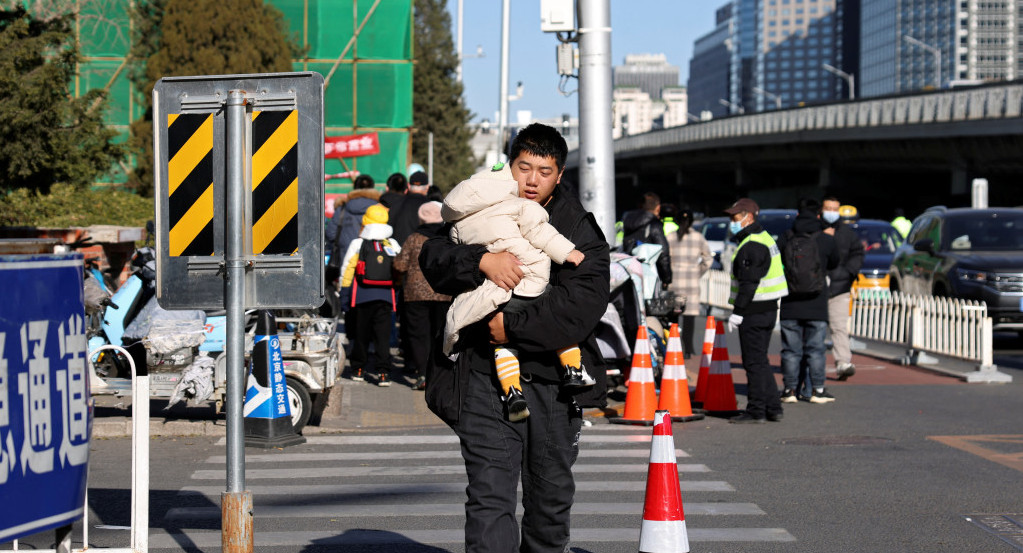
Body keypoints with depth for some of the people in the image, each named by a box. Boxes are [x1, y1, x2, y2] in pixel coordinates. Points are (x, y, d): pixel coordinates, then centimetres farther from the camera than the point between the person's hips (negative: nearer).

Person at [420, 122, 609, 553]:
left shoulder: (581, 230, 1)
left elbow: (583, 302, -12)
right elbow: (432, 257, -5)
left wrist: (514, 325, -17)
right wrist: (481, 260, -23)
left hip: (553, 378, 1)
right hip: (486, 377, -1)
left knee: (551, 498, 15)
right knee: (490, 495, -11)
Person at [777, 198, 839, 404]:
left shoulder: (785, 239, -4)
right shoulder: (826, 240, -5)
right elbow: (833, 263, 12)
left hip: (790, 305, 1)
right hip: (816, 305, -1)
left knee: (791, 349, 8)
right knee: (815, 348, 6)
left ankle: (790, 389, 10)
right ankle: (817, 390, 7)